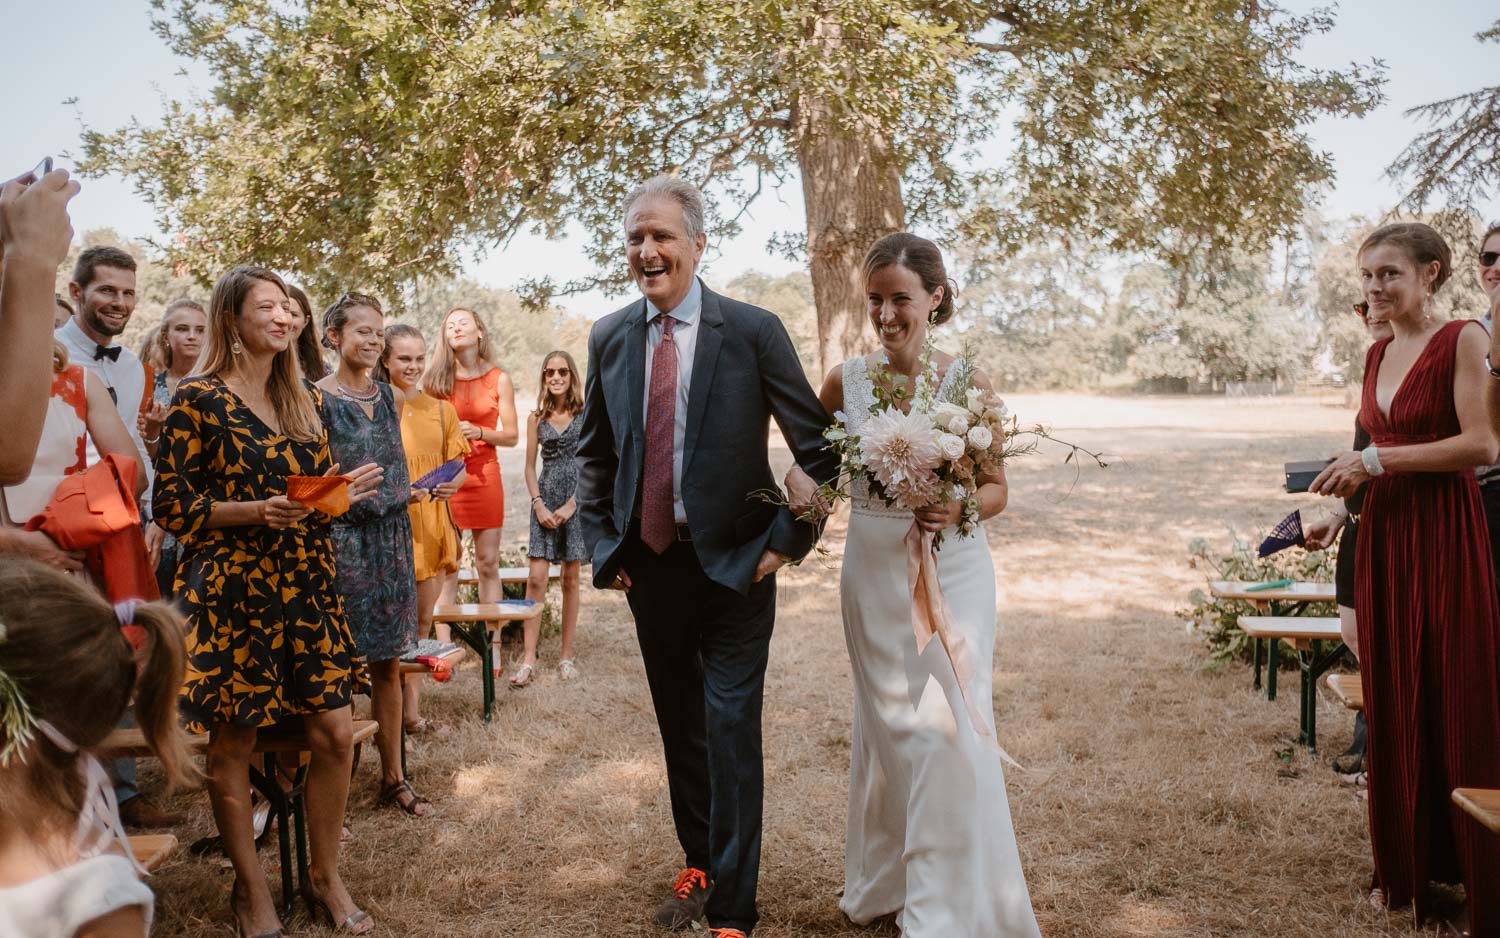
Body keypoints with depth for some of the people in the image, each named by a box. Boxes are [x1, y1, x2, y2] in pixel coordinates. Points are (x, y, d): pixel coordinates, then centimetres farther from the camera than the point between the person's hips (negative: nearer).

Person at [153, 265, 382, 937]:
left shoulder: (303, 399, 12)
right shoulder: (199, 400, -5)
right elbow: (171, 505, -7)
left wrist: (344, 491, -2)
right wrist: (256, 512, -19)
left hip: (307, 585, 5)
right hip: (233, 590, -5)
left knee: (335, 732, 1)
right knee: (233, 743, 3)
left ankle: (325, 876, 19)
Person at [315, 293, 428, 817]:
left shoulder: (385, 395, 12)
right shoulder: (318, 399, -7)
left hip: (390, 537, 6)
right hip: (341, 538, -6)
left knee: (388, 662, 10)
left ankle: (393, 775, 19)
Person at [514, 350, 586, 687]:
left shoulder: (586, 414, 1)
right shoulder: (536, 418, 9)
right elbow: (530, 466, 9)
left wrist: (571, 505, -10)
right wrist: (539, 505, -5)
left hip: (579, 498, -2)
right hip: (545, 498, 2)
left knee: (570, 579, 5)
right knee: (536, 578, -6)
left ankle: (566, 654, 13)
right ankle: (529, 657, -5)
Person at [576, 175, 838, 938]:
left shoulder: (754, 330, -9)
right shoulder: (609, 337, 3)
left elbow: (818, 445, -5)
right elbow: (593, 453, 14)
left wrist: (788, 538, -8)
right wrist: (601, 546, 8)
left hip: (735, 563, -4)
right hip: (649, 562, 4)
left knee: (732, 731, -2)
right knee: (678, 725, 17)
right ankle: (698, 862, 37)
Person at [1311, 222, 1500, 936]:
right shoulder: (1377, 354, 13)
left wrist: (1375, 461, -18)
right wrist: (1351, 474, 4)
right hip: (1383, 535, 7)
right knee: (1393, 702, 11)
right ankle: (1404, 869, 24)